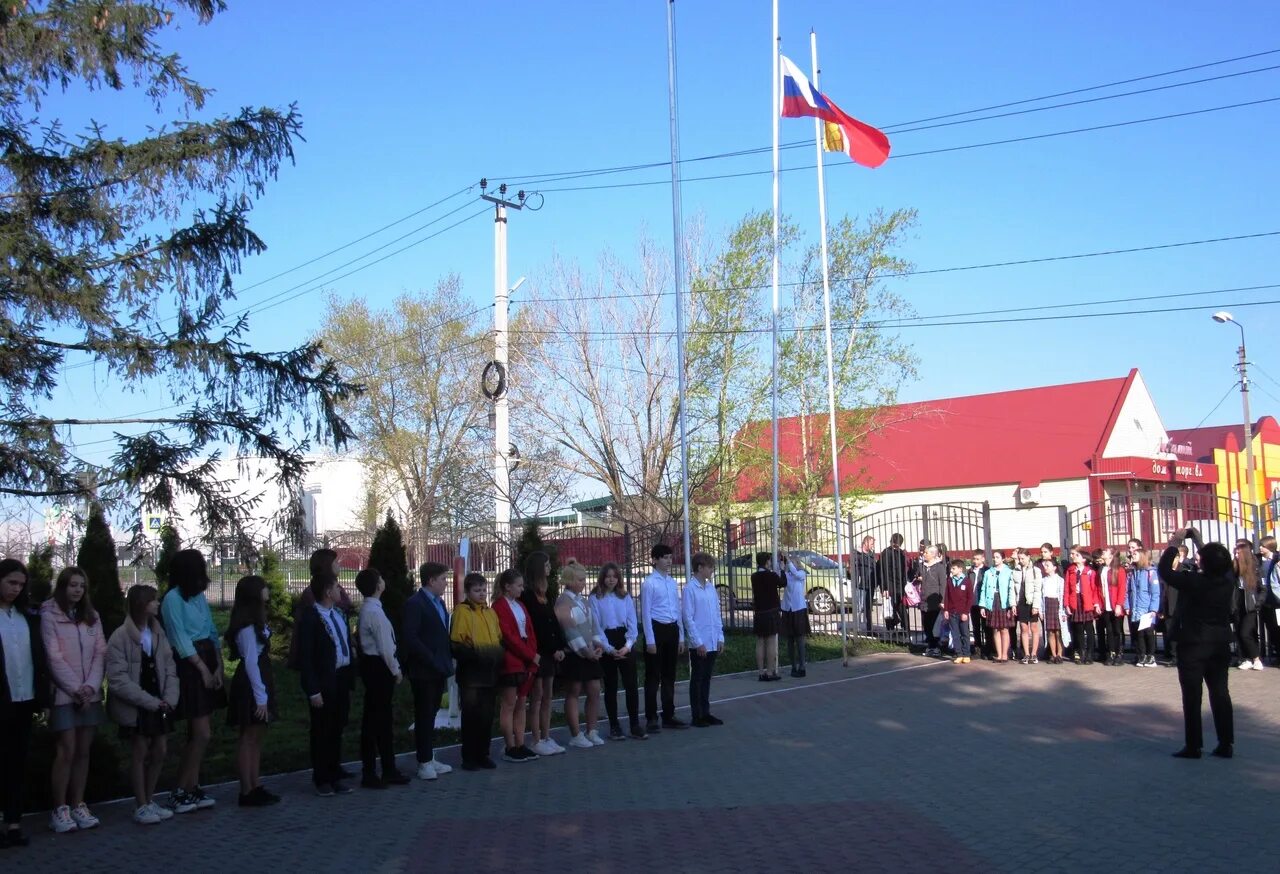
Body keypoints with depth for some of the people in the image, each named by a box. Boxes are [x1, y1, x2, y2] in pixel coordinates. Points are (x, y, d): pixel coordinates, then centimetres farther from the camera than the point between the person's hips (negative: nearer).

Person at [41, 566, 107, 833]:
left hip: (90, 694, 5)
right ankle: (60, 809, 1)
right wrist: (75, 689, -13)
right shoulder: (50, 616, -4)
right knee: (66, 751, -6)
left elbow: (100, 653, 5)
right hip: (64, 694, -5)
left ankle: (78, 805, 13)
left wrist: (90, 686, -9)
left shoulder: (92, 616, 11)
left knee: (83, 751, 7)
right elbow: (54, 657, -10)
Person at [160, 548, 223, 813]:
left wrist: (218, 667, -2)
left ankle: (192, 788, 14)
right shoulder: (173, 598, -10)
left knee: (197, 733, 9)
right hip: (189, 665, -7)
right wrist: (203, 669, -12)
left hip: (207, 661, 7)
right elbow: (181, 639, -13)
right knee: (203, 733, -8)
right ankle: (181, 791, 2)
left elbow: (212, 632, 9)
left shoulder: (199, 596, 12)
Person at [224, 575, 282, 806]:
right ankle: (247, 792, 0)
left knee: (257, 736, 12)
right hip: (251, 685, -10)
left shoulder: (256, 622, 14)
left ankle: (256, 786, 17)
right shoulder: (247, 626, -16)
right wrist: (260, 697, -21)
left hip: (260, 682, 10)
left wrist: (264, 693, 11)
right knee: (249, 737, -4)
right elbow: (250, 662, -20)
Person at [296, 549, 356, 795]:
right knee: (322, 732, 4)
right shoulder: (309, 618, -12)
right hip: (324, 683, -7)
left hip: (342, 681, 7)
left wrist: (352, 674, 6)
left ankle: (335, 776, 24)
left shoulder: (340, 614, 10)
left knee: (337, 730, 14)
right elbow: (305, 658, -14)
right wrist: (313, 691, -17)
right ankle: (322, 780, 16)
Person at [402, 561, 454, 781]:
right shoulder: (415, 604, -12)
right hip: (423, 671, -8)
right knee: (424, 715, -1)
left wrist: (447, 660, 8)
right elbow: (410, 638, -19)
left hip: (438, 670, 8)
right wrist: (432, 661, -18)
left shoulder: (439, 602, 14)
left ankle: (429, 758, 20)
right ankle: (424, 762, 6)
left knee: (431, 714, 13)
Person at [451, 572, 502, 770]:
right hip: (471, 673, -6)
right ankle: (469, 757, 6)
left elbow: (499, 638, 20)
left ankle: (483, 754, 19)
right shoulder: (462, 611, -5)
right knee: (471, 715, -2)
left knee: (487, 715, 9)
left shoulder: (491, 612, 14)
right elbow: (456, 642, -11)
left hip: (489, 672, 6)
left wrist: (497, 654, 2)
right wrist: (474, 653, -22)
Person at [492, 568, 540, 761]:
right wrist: (531, 656, -10)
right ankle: (510, 748, 2)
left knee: (521, 704, 8)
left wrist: (533, 656, 0)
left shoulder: (520, 606, 16)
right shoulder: (499, 607, -9)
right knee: (508, 704, -2)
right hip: (510, 662, -8)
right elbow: (508, 636, -14)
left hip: (525, 662, 8)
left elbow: (530, 633, 13)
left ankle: (520, 746, 11)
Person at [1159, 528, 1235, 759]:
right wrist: (1198, 541, 23)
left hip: (1193, 646, -5)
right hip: (1221, 645, 5)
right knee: (1220, 693, 10)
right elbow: (1219, 563, 17)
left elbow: (1165, 572, -10)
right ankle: (1226, 744, 12)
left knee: (1192, 696, 1)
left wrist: (1173, 544, -1)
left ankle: (1193, 746, 3)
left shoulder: (1193, 581, -19)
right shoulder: (1228, 579, -4)